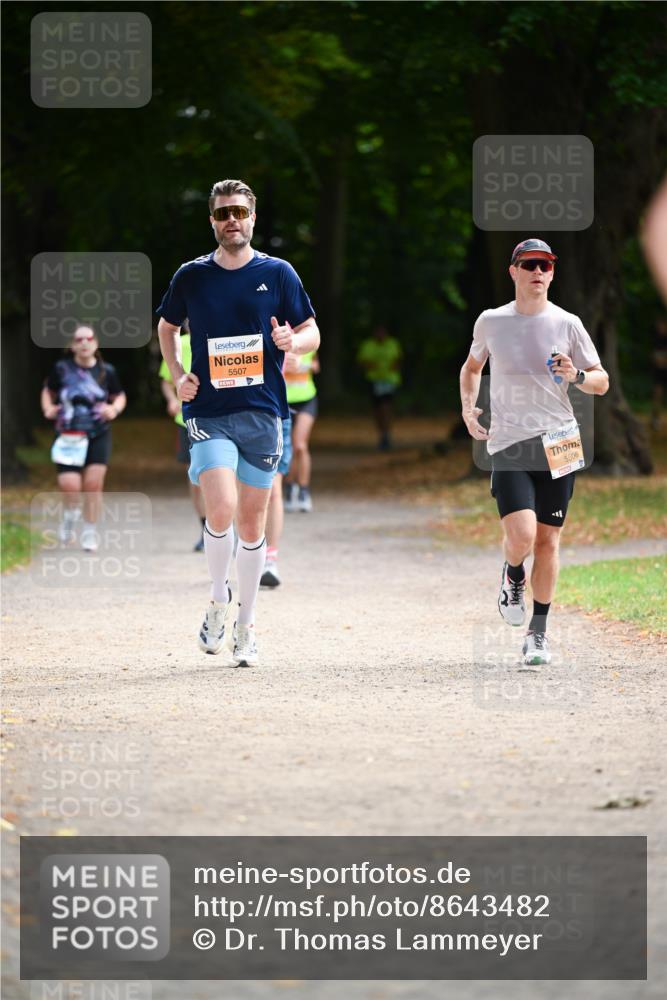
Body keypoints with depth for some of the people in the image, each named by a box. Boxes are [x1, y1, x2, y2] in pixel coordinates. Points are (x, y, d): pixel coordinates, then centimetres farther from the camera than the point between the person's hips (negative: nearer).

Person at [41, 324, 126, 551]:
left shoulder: (106, 371, 2)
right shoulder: (62, 369, -1)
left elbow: (120, 397, 16)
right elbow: (48, 391, 15)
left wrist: (114, 409, -5)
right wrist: (48, 409, -3)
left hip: (99, 436, 1)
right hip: (68, 436, -1)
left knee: (93, 484, -6)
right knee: (70, 486, -13)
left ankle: (89, 532, 11)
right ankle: (70, 515, 21)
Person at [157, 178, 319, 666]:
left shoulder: (277, 273, 4)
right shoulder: (192, 276, 5)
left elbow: (312, 334, 9)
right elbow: (167, 327, 22)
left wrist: (292, 341, -14)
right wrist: (177, 375, 6)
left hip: (263, 411, 1)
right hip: (208, 411, -1)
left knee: (252, 522, 6)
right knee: (221, 509, -20)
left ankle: (245, 627, 19)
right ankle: (219, 601, 5)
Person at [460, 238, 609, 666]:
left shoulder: (567, 324, 2)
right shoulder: (491, 322, 5)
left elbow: (602, 382, 7)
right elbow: (473, 365, 24)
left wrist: (577, 376, -14)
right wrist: (468, 406, 8)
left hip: (558, 444, 1)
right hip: (508, 445, -1)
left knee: (547, 541, 3)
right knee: (521, 536, -18)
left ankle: (539, 633, 17)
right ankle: (513, 578, 19)